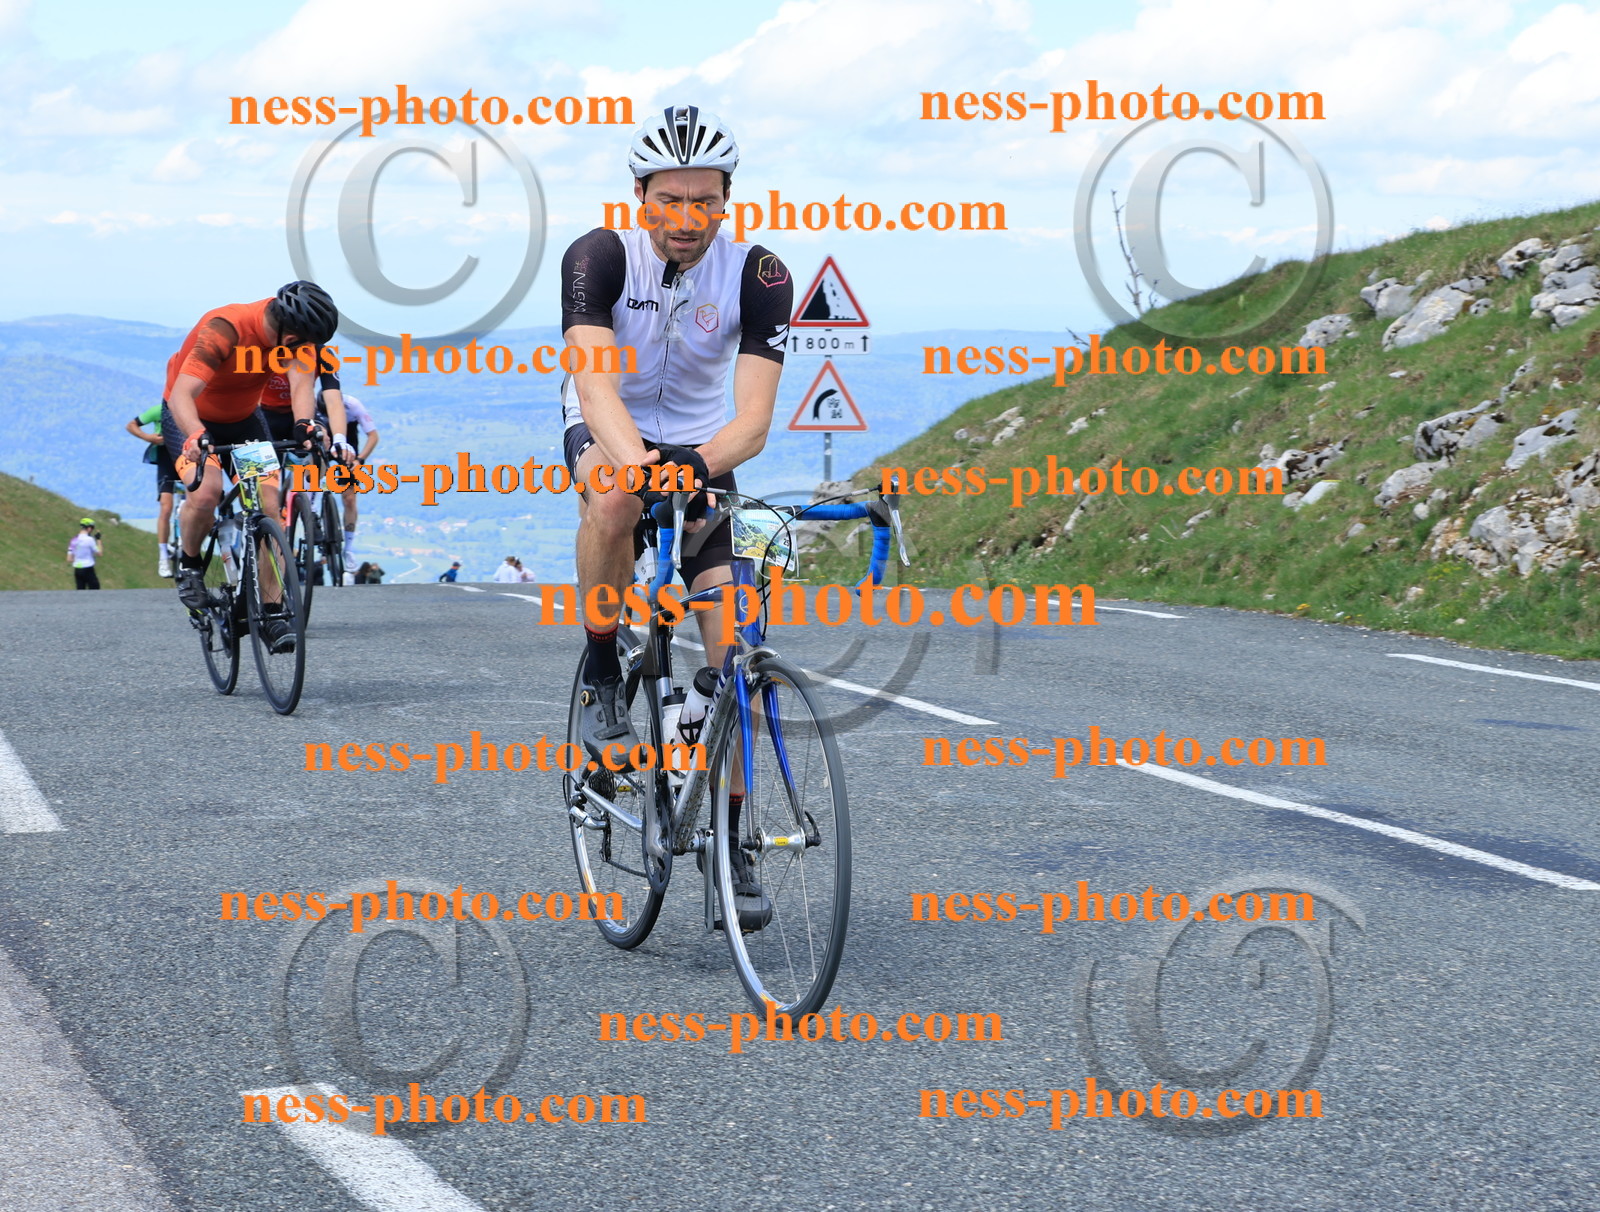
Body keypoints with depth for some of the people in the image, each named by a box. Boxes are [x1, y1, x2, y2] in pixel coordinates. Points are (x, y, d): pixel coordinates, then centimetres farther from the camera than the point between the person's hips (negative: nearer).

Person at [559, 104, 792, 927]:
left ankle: (732, 843, 1)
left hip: (702, 448, 2)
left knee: (733, 649, -11)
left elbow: (754, 415, -27)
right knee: (615, 499, -40)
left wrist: (701, 464, -48)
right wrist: (642, 463, -55)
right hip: (605, 430, -1)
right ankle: (603, 681, -17)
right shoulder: (600, 256, -22)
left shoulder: (757, 276, -19)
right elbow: (595, 383, -36)